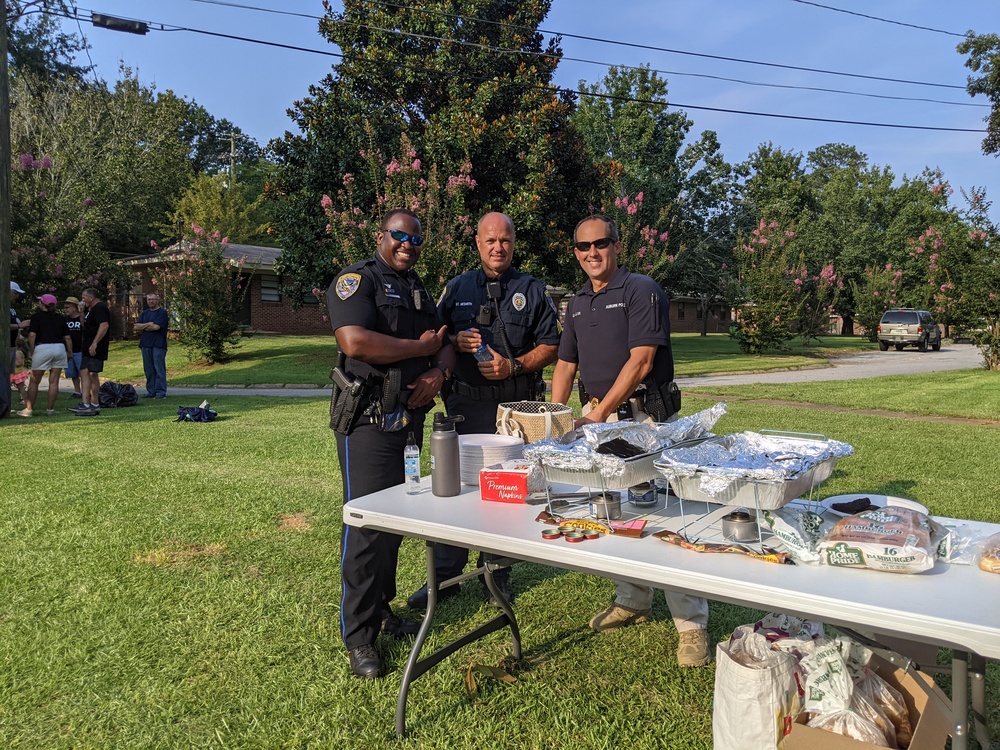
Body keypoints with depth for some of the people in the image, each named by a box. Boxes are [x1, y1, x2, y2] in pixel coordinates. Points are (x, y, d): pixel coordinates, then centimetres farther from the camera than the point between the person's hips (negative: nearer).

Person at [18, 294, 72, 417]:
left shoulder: (37, 316, -1)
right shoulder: (61, 318, 11)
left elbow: (32, 335, -10)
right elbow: (67, 338, 9)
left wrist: (31, 351, -1)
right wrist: (70, 352, 17)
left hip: (42, 348, -4)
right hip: (60, 348, 4)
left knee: (34, 381, 5)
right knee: (54, 382, 5)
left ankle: (28, 409, 7)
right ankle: (50, 409, 7)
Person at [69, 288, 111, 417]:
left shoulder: (100, 308, -14)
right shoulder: (92, 309, 21)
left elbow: (104, 325, -27)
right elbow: (85, 325, 28)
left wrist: (94, 343, -29)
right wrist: (82, 312, 15)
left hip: (96, 349, -11)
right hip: (88, 348, 11)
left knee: (92, 374, -9)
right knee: (84, 373, 9)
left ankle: (94, 405, -6)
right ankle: (86, 404, 9)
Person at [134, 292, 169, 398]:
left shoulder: (162, 312, -2)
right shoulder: (144, 313, 18)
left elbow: (156, 327, -14)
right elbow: (136, 327, 7)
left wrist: (144, 327, 2)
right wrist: (148, 324, -8)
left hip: (158, 345, -7)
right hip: (145, 345, 7)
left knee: (159, 369, -6)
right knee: (148, 370, 8)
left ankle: (161, 392, -3)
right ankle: (151, 391, 14)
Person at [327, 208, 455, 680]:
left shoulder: (418, 289, 20)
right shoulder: (357, 279, -6)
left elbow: (444, 342, 19)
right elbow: (354, 341, -23)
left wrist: (439, 371, -5)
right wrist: (421, 348, -11)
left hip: (409, 418, 8)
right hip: (368, 421, -8)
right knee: (367, 524, -6)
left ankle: (380, 610, 29)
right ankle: (358, 637, 5)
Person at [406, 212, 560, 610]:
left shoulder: (533, 290, 9)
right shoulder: (457, 288, 13)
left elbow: (550, 346, 5)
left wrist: (514, 366, -11)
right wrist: (457, 341, -7)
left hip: (516, 404, -1)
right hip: (466, 402, 1)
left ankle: (497, 571, 20)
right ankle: (444, 574, 13)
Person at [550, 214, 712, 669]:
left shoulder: (642, 291, -7)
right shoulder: (577, 304, 16)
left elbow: (640, 362, -15)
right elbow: (566, 363, 17)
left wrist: (598, 413, -16)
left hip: (644, 418, -7)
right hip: (596, 418, 7)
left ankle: (692, 625, 3)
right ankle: (633, 602, 31)